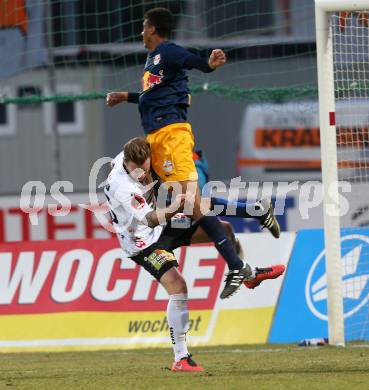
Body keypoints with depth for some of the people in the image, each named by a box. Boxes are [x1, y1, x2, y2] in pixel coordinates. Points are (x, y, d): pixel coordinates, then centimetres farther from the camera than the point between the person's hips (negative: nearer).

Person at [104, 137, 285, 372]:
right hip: (143, 243, -9)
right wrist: (172, 210, -63)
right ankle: (180, 359, -23)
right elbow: (149, 219, -45)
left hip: (161, 228, 9)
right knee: (177, 286, -27)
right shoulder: (121, 187, -35)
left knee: (224, 229, 11)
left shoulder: (128, 158, -10)